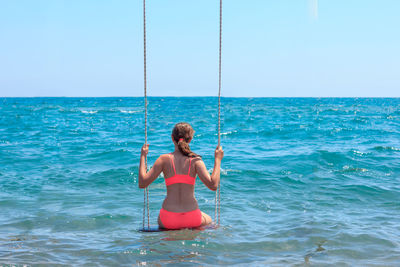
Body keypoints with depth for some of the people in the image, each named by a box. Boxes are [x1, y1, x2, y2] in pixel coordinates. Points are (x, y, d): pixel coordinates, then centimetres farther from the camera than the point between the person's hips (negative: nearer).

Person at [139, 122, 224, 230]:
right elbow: (213, 185, -16)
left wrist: (143, 157, 4)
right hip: (192, 219, 0)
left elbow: (142, 183, -7)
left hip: (169, 220, 1)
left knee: (160, 222, 38)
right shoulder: (195, 160, -8)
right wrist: (217, 160, -5)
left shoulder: (164, 159, -7)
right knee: (209, 221, 34)